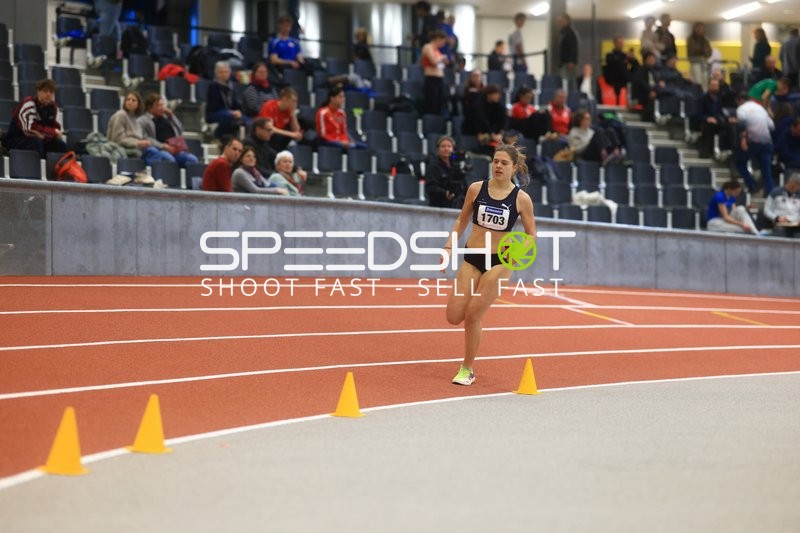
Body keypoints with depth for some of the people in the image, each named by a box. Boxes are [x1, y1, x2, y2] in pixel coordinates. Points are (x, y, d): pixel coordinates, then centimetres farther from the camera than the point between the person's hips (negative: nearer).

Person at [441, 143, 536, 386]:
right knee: (454, 317, -4)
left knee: (472, 317, -8)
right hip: (471, 258, 3)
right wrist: (449, 247, 0)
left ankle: (467, 370, 11)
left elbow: (531, 235, 2)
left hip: (499, 262, -3)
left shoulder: (522, 199, -6)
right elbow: (461, 221, 10)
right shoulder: (476, 189, -1)